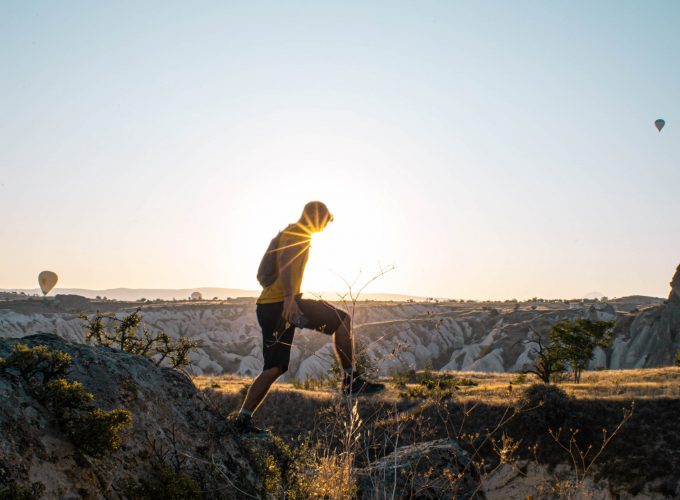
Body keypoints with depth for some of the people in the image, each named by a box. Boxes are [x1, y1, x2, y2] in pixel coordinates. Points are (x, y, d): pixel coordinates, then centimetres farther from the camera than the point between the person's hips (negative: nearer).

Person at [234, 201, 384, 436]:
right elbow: (284, 261, -23)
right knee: (342, 319, -3)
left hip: (266, 306, 10)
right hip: (283, 303, -10)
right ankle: (351, 380, -2)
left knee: (275, 368, 11)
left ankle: (243, 418, 10)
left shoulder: (288, 233, 27)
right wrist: (289, 297, -34)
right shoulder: (299, 233, -3)